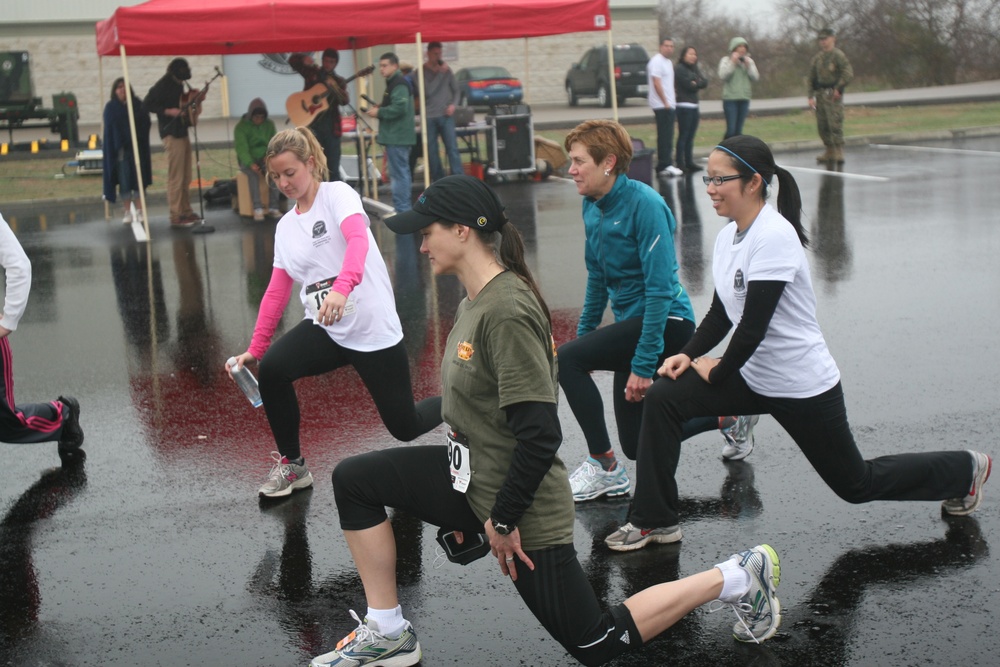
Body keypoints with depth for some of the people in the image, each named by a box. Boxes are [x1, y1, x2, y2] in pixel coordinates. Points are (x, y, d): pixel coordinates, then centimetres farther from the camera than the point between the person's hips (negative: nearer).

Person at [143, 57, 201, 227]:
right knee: (175, 178, -7)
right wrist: (168, 111, -22)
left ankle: (186, 212, 20)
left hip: (182, 133, 9)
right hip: (172, 135, -9)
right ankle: (176, 217, -4)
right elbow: (147, 104, -17)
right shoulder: (163, 85, -13)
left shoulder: (178, 85, 12)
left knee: (185, 178, 13)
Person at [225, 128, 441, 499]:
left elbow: (358, 239, -27)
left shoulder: (337, 194, -6)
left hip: (373, 329, -5)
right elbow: (276, 294, 14)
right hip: (324, 330, 5)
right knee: (271, 369, -25)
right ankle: (290, 465, -5)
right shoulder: (285, 227, 13)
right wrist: (254, 349, 6)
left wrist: (342, 287, -46)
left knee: (404, 427, 1)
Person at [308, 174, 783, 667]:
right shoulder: (474, 303, 5)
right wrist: (466, 504, 20)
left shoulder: (507, 311, -25)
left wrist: (502, 519, -19)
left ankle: (735, 576, 16)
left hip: (520, 502, -9)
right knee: (353, 480, 4)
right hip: (471, 479, 9)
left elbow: (539, 435, -28)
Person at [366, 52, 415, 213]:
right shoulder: (393, 82, 19)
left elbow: (399, 108, -24)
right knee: (403, 172, 15)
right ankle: (405, 207, 22)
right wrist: (379, 108, 13)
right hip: (397, 135, 11)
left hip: (397, 136, -11)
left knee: (399, 173, -10)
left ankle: (401, 209, -10)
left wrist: (379, 112, -14)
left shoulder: (398, 83, -14)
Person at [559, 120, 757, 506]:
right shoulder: (592, 206, 4)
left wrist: (644, 364, -25)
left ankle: (604, 466, -13)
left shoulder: (644, 204, -20)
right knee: (637, 445, 14)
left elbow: (660, 288, -23)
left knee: (567, 360, -25)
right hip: (631, 324, 9)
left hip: (668, 323, -9)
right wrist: (585, 334, 16)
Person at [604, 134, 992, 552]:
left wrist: (718, 372, -13)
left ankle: (964, 470, 35)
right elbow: (721, 312, 9)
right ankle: (651, 518, -2)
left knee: (855, 484, 11)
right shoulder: (728, 235, 2)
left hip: (803, 386, -7)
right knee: (662, 399, -13)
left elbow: (754, 325, -26)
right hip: (753, 377, 8)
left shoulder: (773, 236, -24)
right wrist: (689, 354, -7)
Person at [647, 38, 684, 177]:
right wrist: (665, 102, -18)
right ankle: (664, 166, -10)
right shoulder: (657, 61, -11)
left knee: (667, 136, 10)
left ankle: (665, 165, 14)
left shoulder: (668, 62, 18)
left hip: (668, 104, 9)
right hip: (662, 105, -9)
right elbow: (656, 83, -18)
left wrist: (672, 99, 14)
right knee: (664, 136, -10)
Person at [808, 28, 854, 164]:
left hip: (833, 95, -7)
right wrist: (811, 96, 10)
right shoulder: (817, 58, 14)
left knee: (835, 123, -11)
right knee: (822, 125, 8)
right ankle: (829, 151, 18)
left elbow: (848, 73, -14)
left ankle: (839, 152, -7)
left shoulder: (838, 55, -6)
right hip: (820, 94, 7)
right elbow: (812, 78, 17)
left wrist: (838, 89, -14)